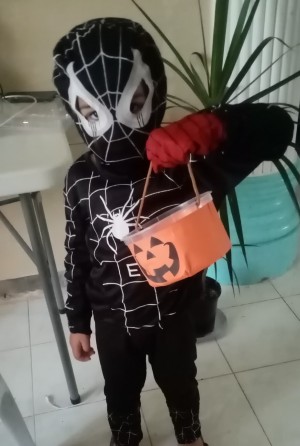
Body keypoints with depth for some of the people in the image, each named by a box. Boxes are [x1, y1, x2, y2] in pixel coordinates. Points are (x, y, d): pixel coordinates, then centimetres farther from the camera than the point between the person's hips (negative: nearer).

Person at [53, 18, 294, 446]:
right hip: (113, 320, 1)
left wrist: (209, 126, -47)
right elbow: (77, 255, -4)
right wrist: (78, 321, 4)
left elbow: (277, 127, -28)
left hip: (174, 313, 0)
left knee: (180, 384, 27)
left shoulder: (187, 160, -23)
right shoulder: (81, 180, -16)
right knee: (121, 393, 26)